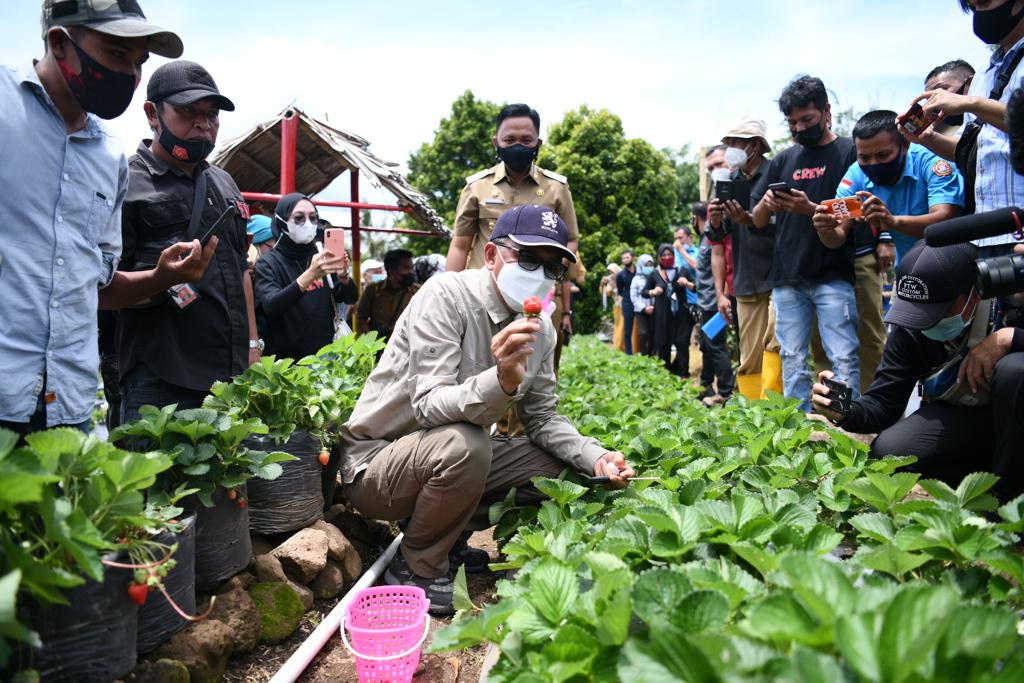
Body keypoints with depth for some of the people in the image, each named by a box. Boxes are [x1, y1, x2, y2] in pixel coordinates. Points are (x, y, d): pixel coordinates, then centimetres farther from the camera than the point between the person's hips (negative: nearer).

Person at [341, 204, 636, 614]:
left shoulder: (540, 329, 0)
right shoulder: (445, 296, -22)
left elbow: (541, 416, 6)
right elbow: (429, 406, -30)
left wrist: (595, 457, -11)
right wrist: (501, 382, -48)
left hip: (455, 457, 7)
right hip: (374, 463, -7)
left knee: (557, 464, -3)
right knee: (461, 445, -36)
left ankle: (449, 536, 10)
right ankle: (416, 566, -8)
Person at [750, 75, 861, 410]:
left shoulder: (850, 152, 3)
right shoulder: (783, 160, 17)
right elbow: (757, 221, 16)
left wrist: (810, 209, -19)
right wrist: (766, 204, -7)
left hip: (833, 276, -4)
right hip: (787, 278, 5)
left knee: (843, 360, -6)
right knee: (792, 361, 6)